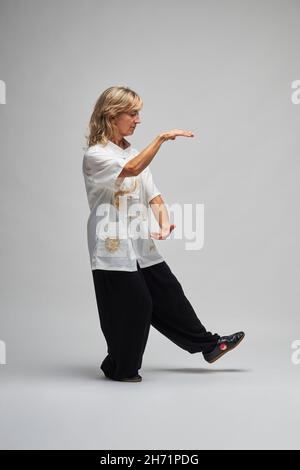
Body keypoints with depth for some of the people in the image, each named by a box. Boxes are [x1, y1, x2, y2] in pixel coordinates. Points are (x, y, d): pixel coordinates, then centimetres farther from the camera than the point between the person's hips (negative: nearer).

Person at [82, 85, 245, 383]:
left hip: (141, 244, 7)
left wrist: (164, 223, -10)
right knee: (131, 305, 0)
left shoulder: (134, 153, 13)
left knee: (168, 294, 15)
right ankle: (121, 368, 21)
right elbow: (132, 170, -31)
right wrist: (161, 138, -35)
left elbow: (153, 195, 8)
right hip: (113, 247, -7)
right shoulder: (95, 155, -11)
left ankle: (208, 345, 28)